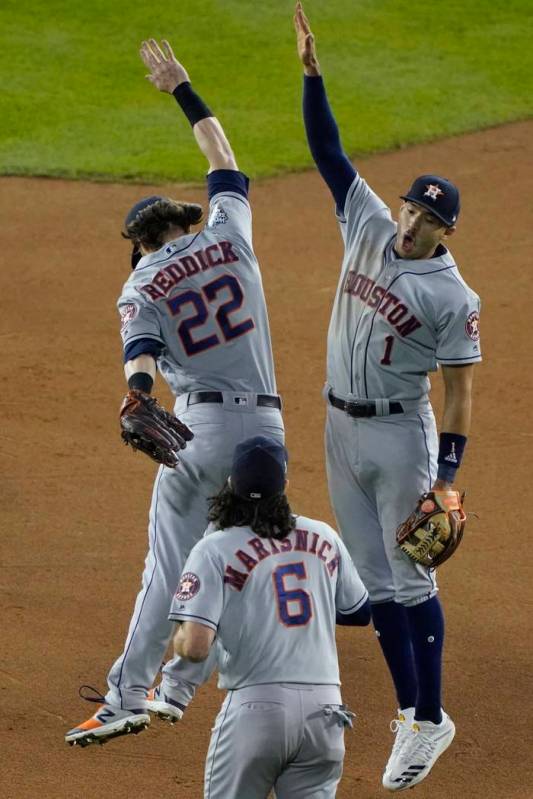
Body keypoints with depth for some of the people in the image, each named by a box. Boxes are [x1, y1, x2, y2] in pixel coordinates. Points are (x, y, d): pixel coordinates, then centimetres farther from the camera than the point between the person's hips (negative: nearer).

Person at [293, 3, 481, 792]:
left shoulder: (454, 297, -13)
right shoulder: (369, 228, 3)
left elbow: (459, 388, -14)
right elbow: (328, 151, 2)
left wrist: (447, 474, -21)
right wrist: (311, 70, -8)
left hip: (400, 435, -6)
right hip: (342, 429, 6)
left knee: (412, 578, -2)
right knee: (377, 578, 9)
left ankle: (431, 718, 4)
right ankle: (410, 712, 15)